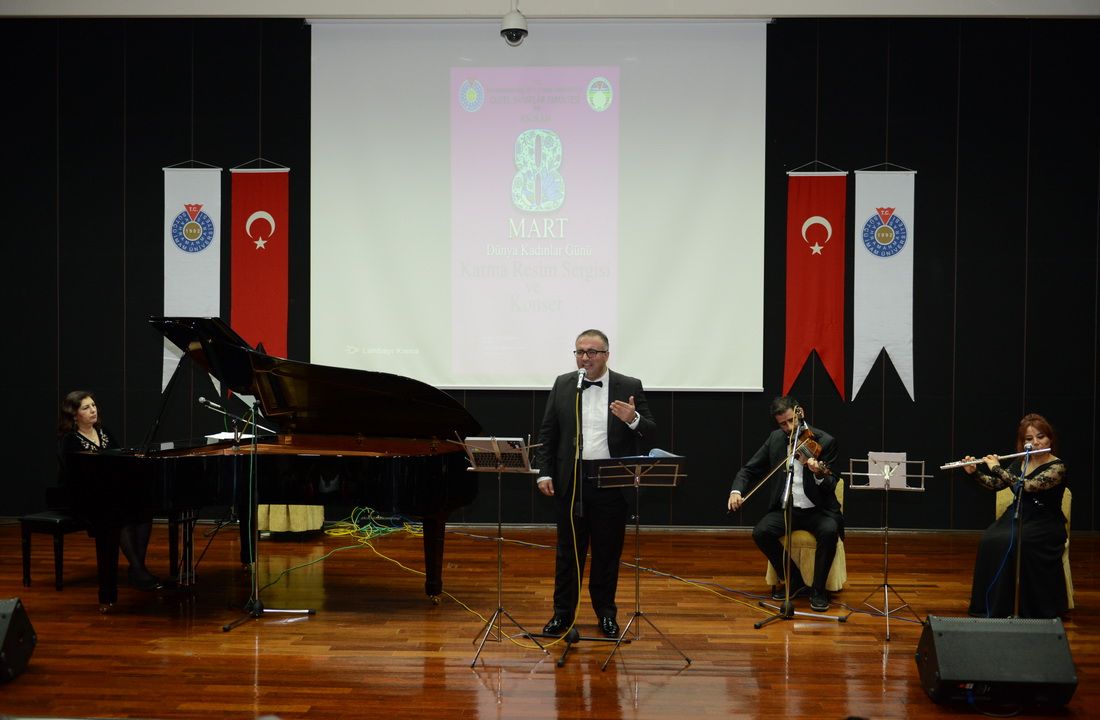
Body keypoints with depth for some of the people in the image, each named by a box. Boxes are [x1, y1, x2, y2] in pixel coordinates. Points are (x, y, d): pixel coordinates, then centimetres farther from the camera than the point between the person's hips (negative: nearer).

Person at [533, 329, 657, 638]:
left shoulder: (630, 387, 0)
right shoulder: (562, 385, 6)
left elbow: (650, 434, -3)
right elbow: (547, 434, 7)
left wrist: (634, 419, -24)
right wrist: (544, 473, -1)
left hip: (611, 485, -1)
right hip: (570, 483, 1)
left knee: (608, 552, 9)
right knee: (568, 550, 9)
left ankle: (606, 613, 23)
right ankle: (562, 613, 19)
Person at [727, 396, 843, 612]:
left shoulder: (825, 441, -7)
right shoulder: (775, 439, 5)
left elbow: (831, 487, -10)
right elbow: (749, 469, 10)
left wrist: (819, 475, -34)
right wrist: (736, 490, -11)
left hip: (818, 510, -3)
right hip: (786, 509, 3)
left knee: (829, 531, -34)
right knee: (761, 532, -25)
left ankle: (818, 589, -14)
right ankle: (793, 579, -2)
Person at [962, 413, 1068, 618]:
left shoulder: (1057, 467, -13)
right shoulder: (1020, 463, 9)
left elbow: (1026, 486, -26)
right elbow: (996, 484, 16)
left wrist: (997, 467, -19)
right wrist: (974, 472, 0)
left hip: (1044, 525, -6)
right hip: (1017, 516, 6)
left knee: (1011, 543, -34)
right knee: (990, 540, -25)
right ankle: (991, 604, -20)